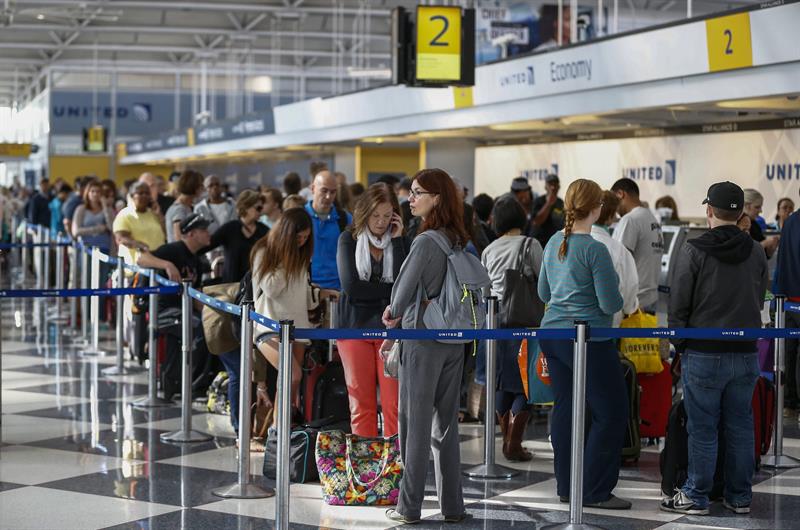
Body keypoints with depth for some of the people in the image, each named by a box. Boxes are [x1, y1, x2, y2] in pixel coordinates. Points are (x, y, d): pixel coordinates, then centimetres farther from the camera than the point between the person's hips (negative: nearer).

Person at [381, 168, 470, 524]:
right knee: (446, 425, 12)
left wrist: (394, 313, 9)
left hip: (423, 339, -7)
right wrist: (401, 322, 17)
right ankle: (453, 507, 16)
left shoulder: (426, 242, -18)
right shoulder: (460, 242, 6)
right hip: (454, 341, 7)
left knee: (415, 424, 2)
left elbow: (404, 291, -14)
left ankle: (409, 508, 7)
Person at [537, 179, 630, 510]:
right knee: (610, 412, 0)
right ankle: (595, 491, 0)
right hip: (589, 341, -8)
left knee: (565, 408, 12)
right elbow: (610, 304, -15)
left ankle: (566, 486, 17)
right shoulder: (595, 250, -16)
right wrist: (617, 298, 5)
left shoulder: (554, 243, 7)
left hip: (553, 335, 8)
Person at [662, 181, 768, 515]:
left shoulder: (694, 251, -9)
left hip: (703, 353, -4)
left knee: (702, 428, 2)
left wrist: (679, 345, 4)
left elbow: (678, 304, -7)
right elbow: (759, 300, 12)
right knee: (740, 427, 11)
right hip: (745, 354, 4)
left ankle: (696, 497, 8)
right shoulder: (756, 253, 5)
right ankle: (740, 497, 17)